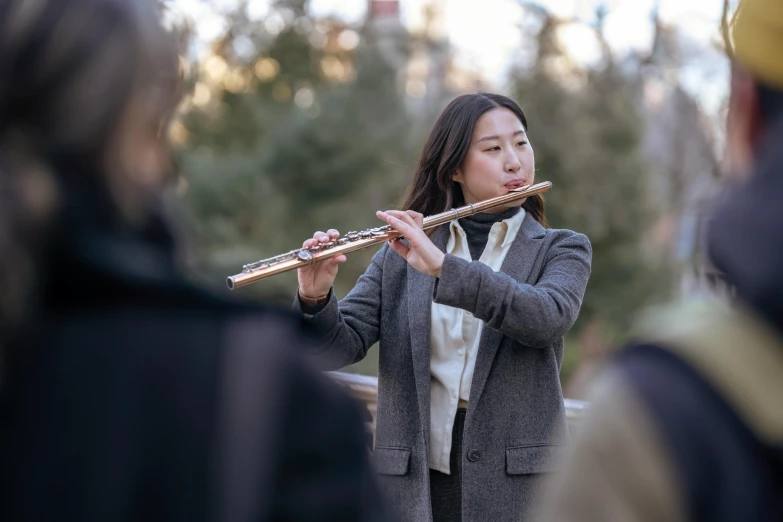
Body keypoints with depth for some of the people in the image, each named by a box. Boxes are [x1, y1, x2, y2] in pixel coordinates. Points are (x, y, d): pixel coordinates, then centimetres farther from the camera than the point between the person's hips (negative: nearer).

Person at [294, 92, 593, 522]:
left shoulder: (562, 250, 5)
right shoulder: (402, 253, 8)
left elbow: (549, 318, -15)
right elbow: (341, 345, 0)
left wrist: (443, 267, -24)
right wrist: (315, 299, -21)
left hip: (519, 479, -1)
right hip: (414, 479, 1)